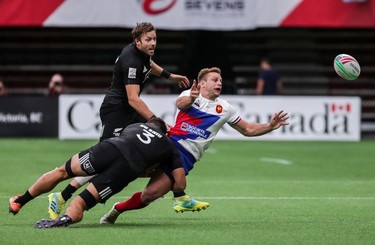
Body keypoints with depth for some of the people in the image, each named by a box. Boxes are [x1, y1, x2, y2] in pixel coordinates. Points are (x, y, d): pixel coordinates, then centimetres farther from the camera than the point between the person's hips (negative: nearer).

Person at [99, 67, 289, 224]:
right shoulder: (189, 95, 8)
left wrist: (270, 126, 4)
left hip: (186, 156, 0)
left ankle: (118, 209, 1)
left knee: (149, 195, -16)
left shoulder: (224, 108, 14)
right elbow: (180, 104, -17)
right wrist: (190, 99, -41)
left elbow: (248, 130, 20)